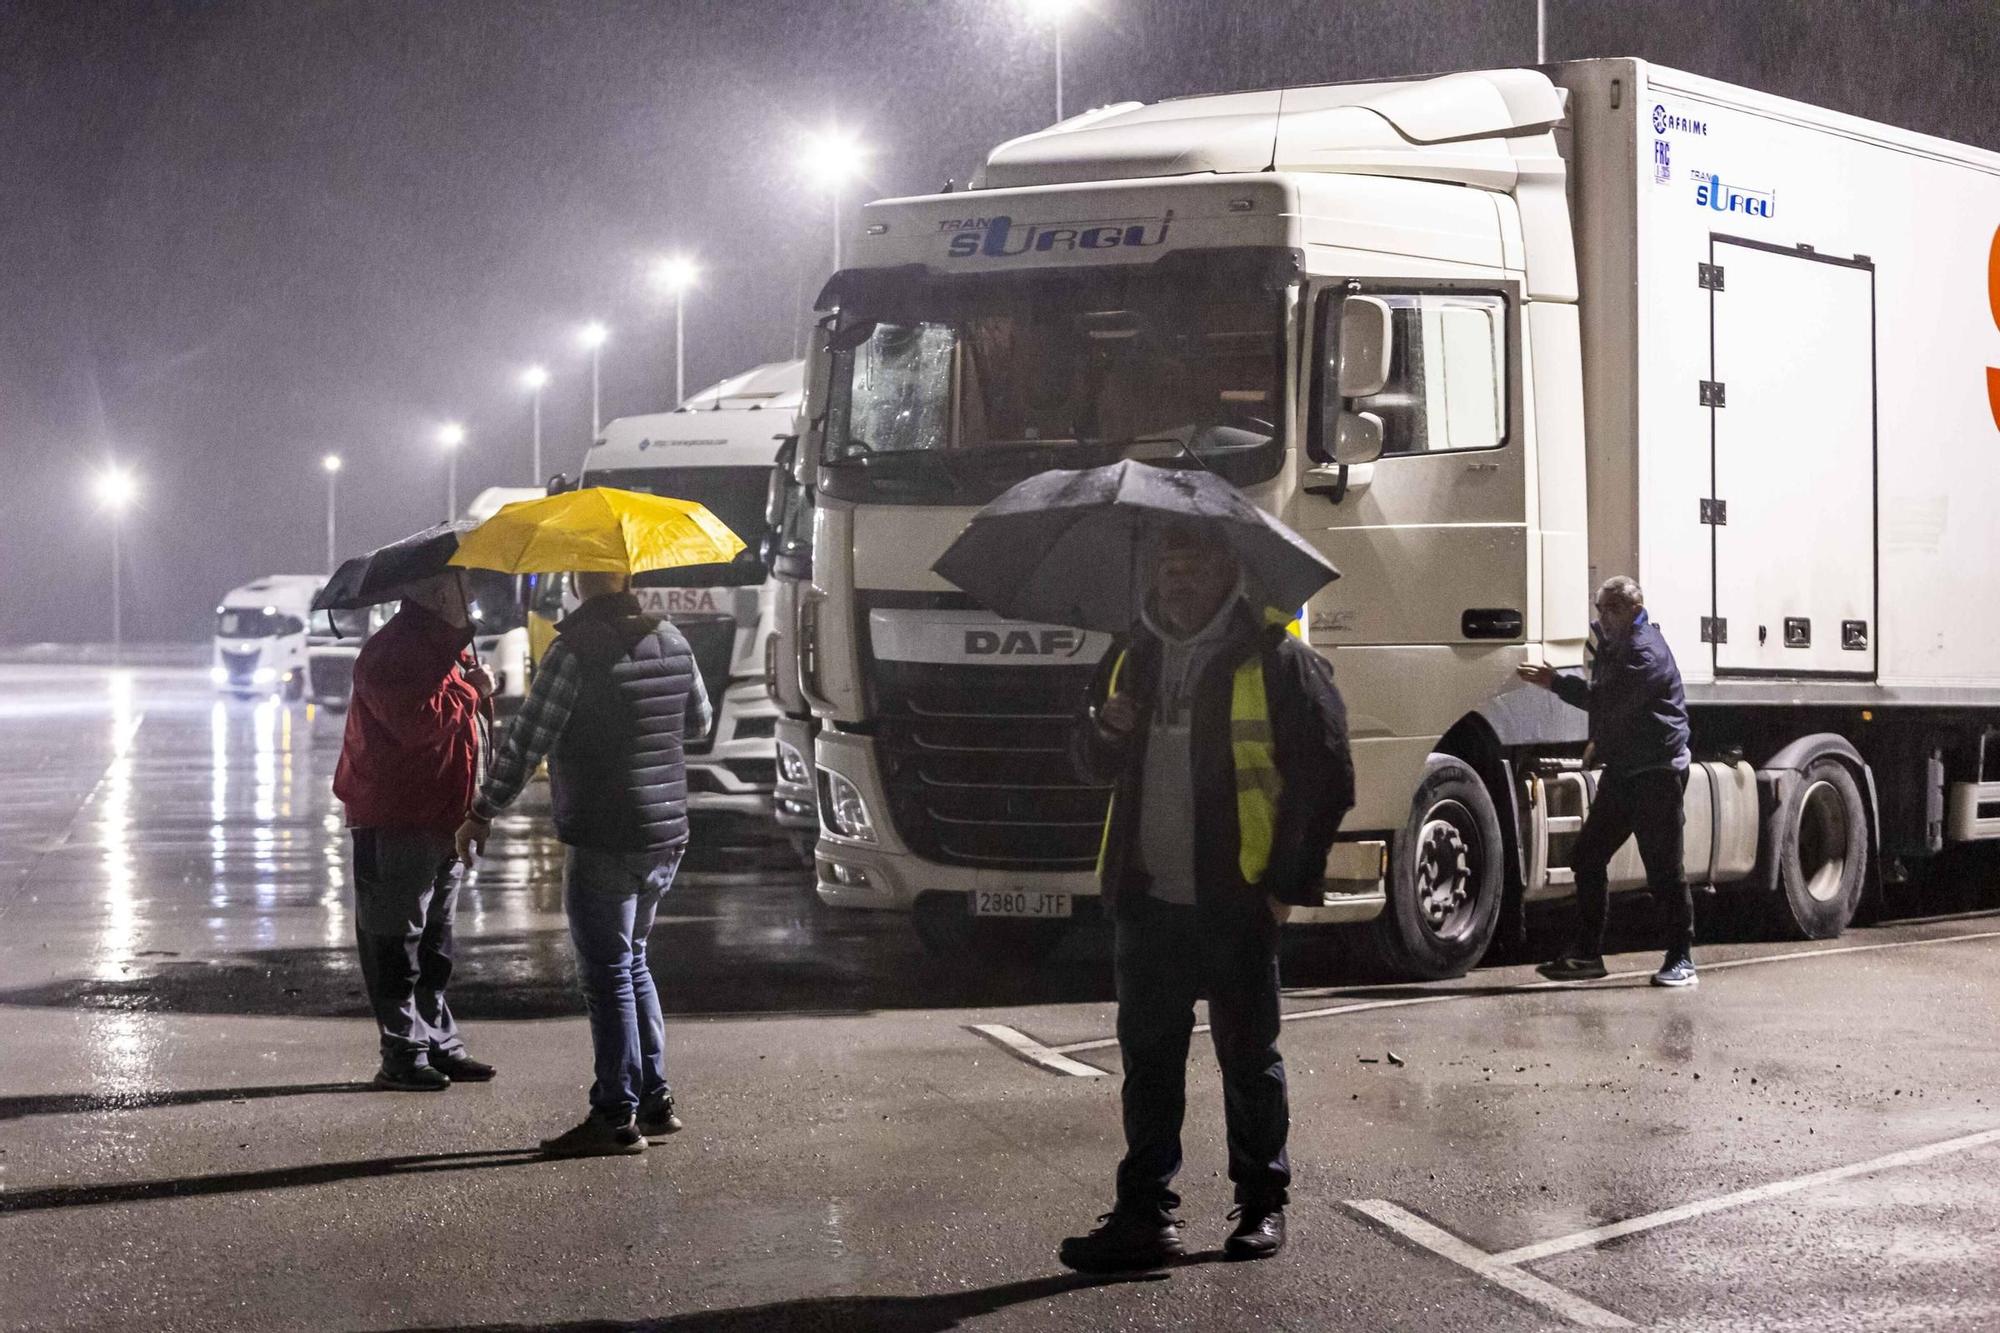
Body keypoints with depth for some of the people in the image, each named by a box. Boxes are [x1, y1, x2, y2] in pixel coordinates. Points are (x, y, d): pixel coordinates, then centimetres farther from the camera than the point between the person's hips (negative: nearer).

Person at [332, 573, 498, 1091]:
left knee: (434, 944, 15)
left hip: (441, 818, 10)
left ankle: (438, 1044, 22)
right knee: (397, 942, -5)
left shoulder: (444, 645, 17)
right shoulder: (391, 652, -16)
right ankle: (403, 1054, -4)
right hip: (396, 821, -10)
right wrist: (469, 689, -17)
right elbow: (415, 722, -28)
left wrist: (476, 691, 8)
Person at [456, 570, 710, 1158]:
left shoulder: (576, 650, -16)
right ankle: (654, 1102, 21)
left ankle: (617, 1117, 0)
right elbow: (699, 721, 19)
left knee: (608, 977, -2)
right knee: (631, 963, 20)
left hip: (602, 840, -7)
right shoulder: (670, 641, 6)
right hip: (667, 834, 7)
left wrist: (483, 812, -4)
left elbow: (527, 741, -14)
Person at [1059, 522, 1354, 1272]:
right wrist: (1105, 728, -4)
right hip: (1148, 901, 5)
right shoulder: (1135, 662, 12)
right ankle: (1145, 1214, 8)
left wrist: (1288, 883, -9)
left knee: (1248, 1057, 6)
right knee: (1148, 1060, 5)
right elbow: (1095, 767, 20)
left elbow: (1327, 779, -5)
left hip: (1235, 902, -5)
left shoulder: (1276, 664, -5)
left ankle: (1264, 1203, 18)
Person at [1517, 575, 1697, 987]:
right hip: (1621, 769, 10)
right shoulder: (1614, 646, 15)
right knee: (1587, 857, 7)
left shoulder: (1647, 653, -17)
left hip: (1657, 772, -10)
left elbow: (1608, 701, -25)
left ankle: (1682, 961, 2)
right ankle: (1586, 953, 12)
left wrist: (1556, 683, -20)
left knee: (1663, 869, -5)